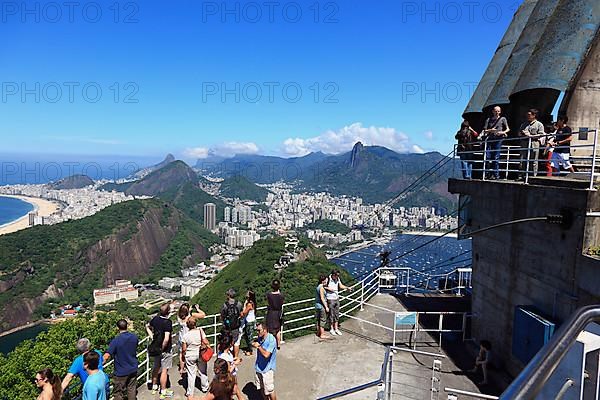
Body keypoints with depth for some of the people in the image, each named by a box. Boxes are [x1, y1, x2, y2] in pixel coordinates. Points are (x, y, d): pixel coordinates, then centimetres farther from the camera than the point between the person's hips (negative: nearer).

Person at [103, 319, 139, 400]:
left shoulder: (116, 341, -22)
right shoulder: (134, 337, -6)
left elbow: (107, 356, -24)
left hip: (121, 372, -4)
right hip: (133, 369, 4)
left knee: (119, 393, 11)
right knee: (132, 390, 18)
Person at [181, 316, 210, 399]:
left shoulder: (185, 336, -15)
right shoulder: (200, 331, -16)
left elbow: (184, 349, -10)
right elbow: (205, 342, -15)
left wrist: (183, 356, 8)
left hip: (190, 356, -1)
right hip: (201, 354, 1)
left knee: (191, 374, 10)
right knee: (202, 371, 19)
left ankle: (190, 393, 18)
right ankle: (205, 388, 36)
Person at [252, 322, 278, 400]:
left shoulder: (271, 340, -25)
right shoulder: (260, 337, -2)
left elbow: (266, 354, -30)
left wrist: (258, 346, -22)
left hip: (267, 369, -7)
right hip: (259, 367, 7)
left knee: (270, 390, 5)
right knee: (262, 388, 20)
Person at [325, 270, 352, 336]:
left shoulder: (337, 279, -2)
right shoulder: (327, 280, -20)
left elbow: (341, 286, 6)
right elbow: (323, 286, -10)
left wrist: (347, 287, -7)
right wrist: (328, 288, -21)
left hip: (337, 299, 6)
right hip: (330, 300, -6)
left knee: (337, 314, 13)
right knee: (331, 315, 6)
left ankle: (336, 329, 26)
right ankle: (331, 329, 23)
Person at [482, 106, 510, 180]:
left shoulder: (503, 119, 10)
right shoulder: (488, 120, 16)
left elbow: (508, 129, 5)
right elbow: (484, 130, 9)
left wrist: (503, 132, -15)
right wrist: (490, 130, -11)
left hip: (498, 139, -3)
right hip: (490, 139, 3)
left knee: (496, 157, -7)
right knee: (488, 157, -4)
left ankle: (496, 174, -3)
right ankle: (488, 174, 3)